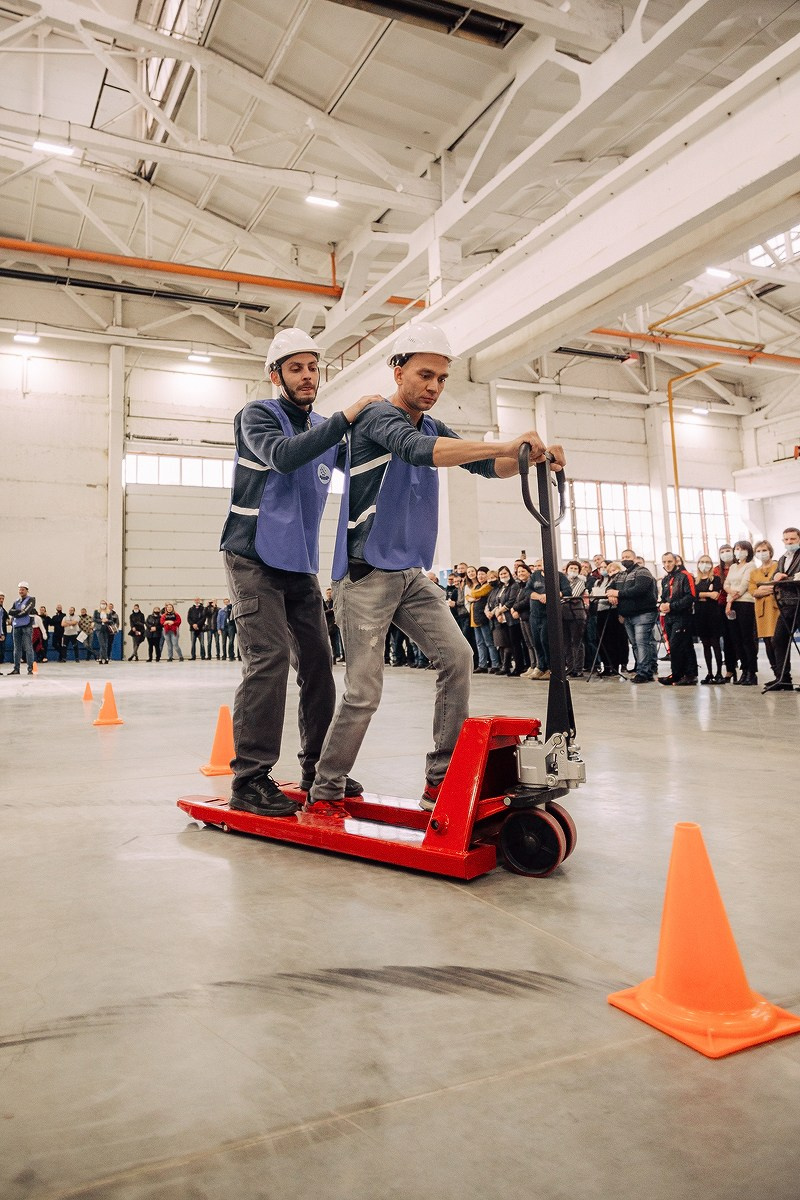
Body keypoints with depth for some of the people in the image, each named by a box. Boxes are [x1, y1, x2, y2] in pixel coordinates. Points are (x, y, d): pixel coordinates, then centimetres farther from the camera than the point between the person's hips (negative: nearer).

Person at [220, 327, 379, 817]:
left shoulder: (325, 430, 14)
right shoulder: (257, 415, -4)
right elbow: (283, 455, -24)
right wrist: (346, 417, -25)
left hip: (301, 565, 7)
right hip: (255, 558, -6)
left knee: (318, 662, 5)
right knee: (269, 658, -17)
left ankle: (319, 768, 17)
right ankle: (250, 778, -11)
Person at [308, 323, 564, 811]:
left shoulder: (434, 428, 15)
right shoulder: (379, 417, -10)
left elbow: (487, 466, 7)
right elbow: (418, 450, -30)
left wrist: (530, 457, -15)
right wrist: (507, 444, -36)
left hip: (412, 575, 8)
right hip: (367, 574, -7)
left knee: (457, 658, -5)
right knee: (365, 692, -7)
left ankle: (442, 779, 4)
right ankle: (325, 790, 10)